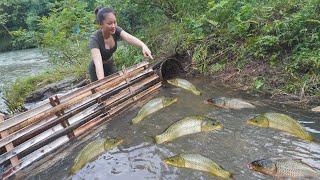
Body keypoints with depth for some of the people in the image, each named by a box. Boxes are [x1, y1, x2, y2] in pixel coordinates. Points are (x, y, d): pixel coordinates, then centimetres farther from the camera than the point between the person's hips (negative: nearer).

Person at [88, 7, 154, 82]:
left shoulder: (115, 30, -18)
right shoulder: (95, 39, -32)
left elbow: (129, 38, -37)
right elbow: (98, 62, -45)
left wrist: (143, 46, -57)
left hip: (110, 65, 5)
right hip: (97, 70, -5)